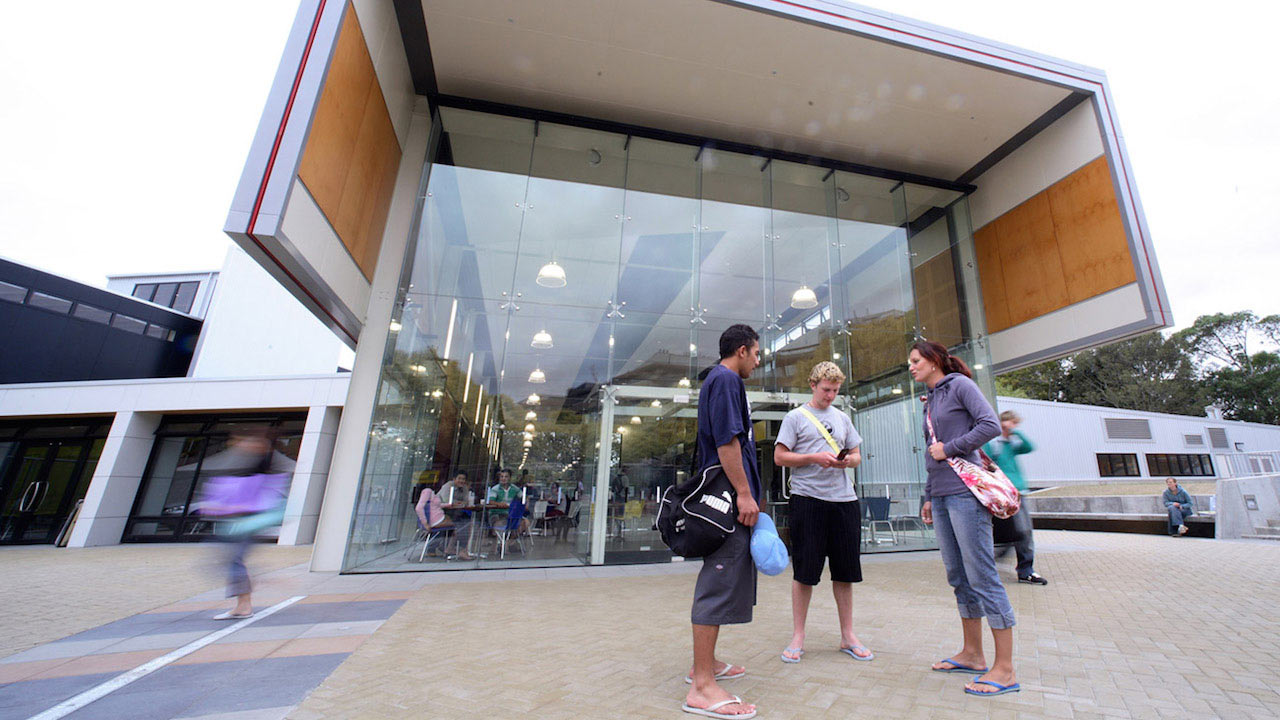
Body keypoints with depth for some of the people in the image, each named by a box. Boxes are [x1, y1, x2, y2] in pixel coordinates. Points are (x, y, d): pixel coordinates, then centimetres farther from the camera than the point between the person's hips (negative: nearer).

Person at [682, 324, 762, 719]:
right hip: (727, 498, -11)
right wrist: (744, 493, -18)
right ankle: (702, 687, 1)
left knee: (722, 580, 17)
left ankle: (706, 664, 29)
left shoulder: (723, 380, 23)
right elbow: (726, 440, -19)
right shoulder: (725, 379, -10)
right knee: (720, 583, -7)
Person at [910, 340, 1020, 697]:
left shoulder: (960, 385, -1)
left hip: (965, 493, -8)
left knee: (982, 576, -5)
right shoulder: (931, 400, 19)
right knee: (958, 577, 12)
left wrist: (949, 447, -11)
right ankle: (973, 654, 23)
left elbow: (991, 424, -14)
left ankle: (1005, 670, 5)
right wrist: (929, 496, 18)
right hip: (942, 496, 8)